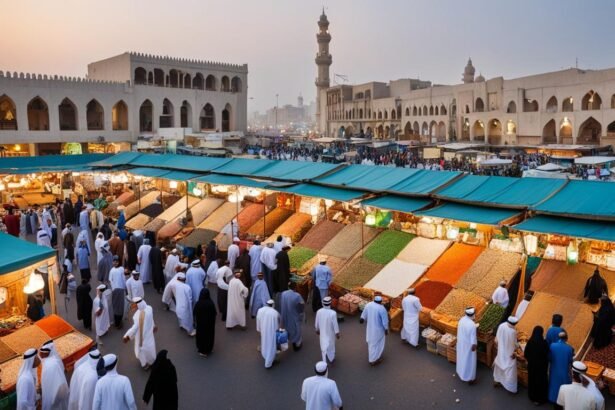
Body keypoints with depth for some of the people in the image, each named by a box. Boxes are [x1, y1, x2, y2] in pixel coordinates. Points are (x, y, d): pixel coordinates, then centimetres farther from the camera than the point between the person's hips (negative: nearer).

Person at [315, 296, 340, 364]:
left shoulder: (319, 312, -18)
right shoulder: (333, 313, -30)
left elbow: (317, 322, -4)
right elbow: (335, 324, -20)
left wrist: (317, 330, 14)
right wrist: (337, 333, -5)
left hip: (322, 332, 2)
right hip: (331, 333, -2)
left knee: (324, 346, 20)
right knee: (331, 345, 23)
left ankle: (324, 362, 22)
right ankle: (331, 359, 43)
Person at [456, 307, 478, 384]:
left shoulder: (461, 319, -9)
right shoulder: (472, 325, -31)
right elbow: (473, 337, -24)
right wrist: (474, 345, -11)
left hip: (461, 343, 7)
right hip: (468, 345, -7)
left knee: (462, 358, 26)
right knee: (469, 361, 11)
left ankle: (461, 372, 45)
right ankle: (470, 378, 26)